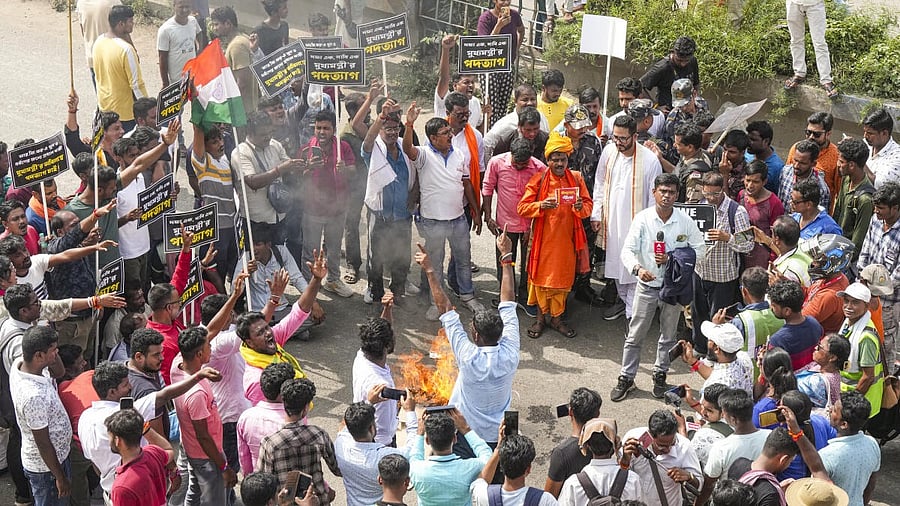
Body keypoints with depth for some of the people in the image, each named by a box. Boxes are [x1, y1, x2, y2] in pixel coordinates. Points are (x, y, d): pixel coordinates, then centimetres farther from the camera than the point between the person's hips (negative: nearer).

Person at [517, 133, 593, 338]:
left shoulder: (576, 178, 2)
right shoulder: (538, 179, -6)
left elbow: (589, 204, 6)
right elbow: (522, 207, -7)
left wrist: (581, 207, -18)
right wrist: (541, 205, -25)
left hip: (567, 238, 2)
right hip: (544, 236, -2)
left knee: (564, 277, 9)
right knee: (541, 276, 4)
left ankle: (556, 317, 23)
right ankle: (540, 317, 20)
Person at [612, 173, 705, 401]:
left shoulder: (685, 221, -8)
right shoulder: (643, 218, -11)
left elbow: (700, 250, -1)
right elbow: (628, 250, -15)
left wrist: (673, 259, -16)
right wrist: (637, 268, -36)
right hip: (647, 284, -1)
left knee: (668, 335, 15)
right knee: (635, 335, 6)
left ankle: (660, 375, 33)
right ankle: (626, 378, 17)